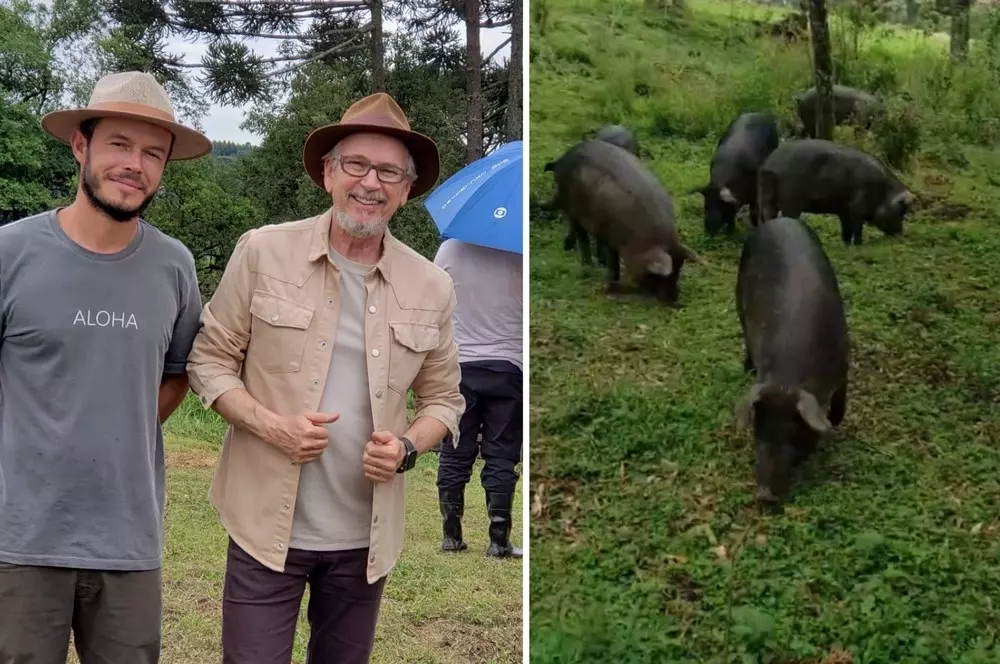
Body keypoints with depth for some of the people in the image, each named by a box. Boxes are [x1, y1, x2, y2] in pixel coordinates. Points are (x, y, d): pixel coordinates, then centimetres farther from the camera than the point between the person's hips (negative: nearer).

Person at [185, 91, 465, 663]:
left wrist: (407, 448, -11)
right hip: (267, 525, -2)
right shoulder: (263, 252, -6)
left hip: (366, 537, 3)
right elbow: (209, 359, 0)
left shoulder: (432, 287, 0)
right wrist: (271, 425, -17)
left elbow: (444, 398, 10)